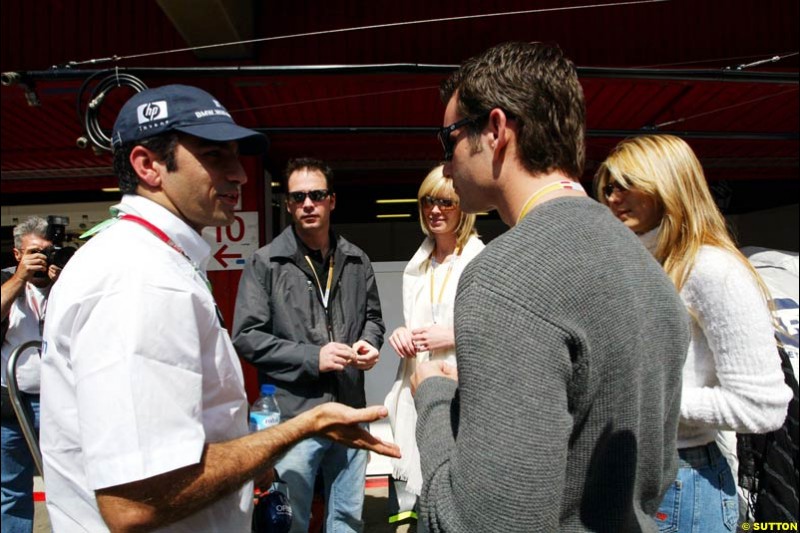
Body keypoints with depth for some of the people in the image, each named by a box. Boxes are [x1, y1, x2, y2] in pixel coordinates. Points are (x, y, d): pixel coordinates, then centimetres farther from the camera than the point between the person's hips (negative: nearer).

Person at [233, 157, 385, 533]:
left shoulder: (357, 261, 6)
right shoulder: (265, 264, -6)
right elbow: (246, 337, -9)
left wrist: (368, 343, -4)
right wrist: (312, 357, -15)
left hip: (349, 411, 4)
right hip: (293, 415, -4)